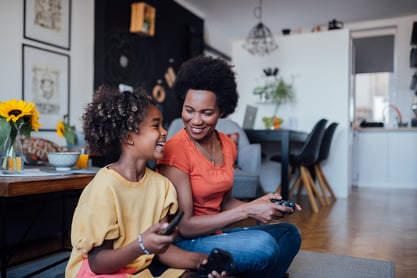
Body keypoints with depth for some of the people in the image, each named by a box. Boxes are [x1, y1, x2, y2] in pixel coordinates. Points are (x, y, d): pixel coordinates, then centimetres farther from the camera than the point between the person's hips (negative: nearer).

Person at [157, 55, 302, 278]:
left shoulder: (227, 145, 3)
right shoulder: (175, 151, -20)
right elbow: (183, 226, -20)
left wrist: (258, 203, -8)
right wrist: (247, 211, -22)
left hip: (216, 233, 7)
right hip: (183, 242, -7)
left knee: (288, 233, -1)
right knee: (263, 244, -25)